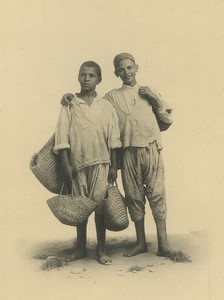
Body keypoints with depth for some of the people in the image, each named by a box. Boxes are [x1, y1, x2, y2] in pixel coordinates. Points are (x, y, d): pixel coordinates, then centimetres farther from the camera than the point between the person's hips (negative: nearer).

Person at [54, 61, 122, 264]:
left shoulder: (106, 107, 5)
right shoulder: (69, 105, 3)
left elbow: (113, 139, 4)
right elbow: (62, 136, -1)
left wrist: (114, 166, 1)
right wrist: (66, 164, -7)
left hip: (100, 162, 0)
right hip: (77, 162, 1)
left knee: (100, 204, 1)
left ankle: (101, 249, 15)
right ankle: (81, 248, 23)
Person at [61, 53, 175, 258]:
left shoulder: (149, 92, 14)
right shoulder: (112, 97, 12)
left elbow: (168, 120, 12)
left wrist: (156, 98, 0)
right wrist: (70, 97, 3)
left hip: (151, 148, -1)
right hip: (129, 151, 1)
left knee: (157, 194, -5)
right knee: (134, 196, 4)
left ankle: (163, 243, 0)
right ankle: (141, 242, 16)